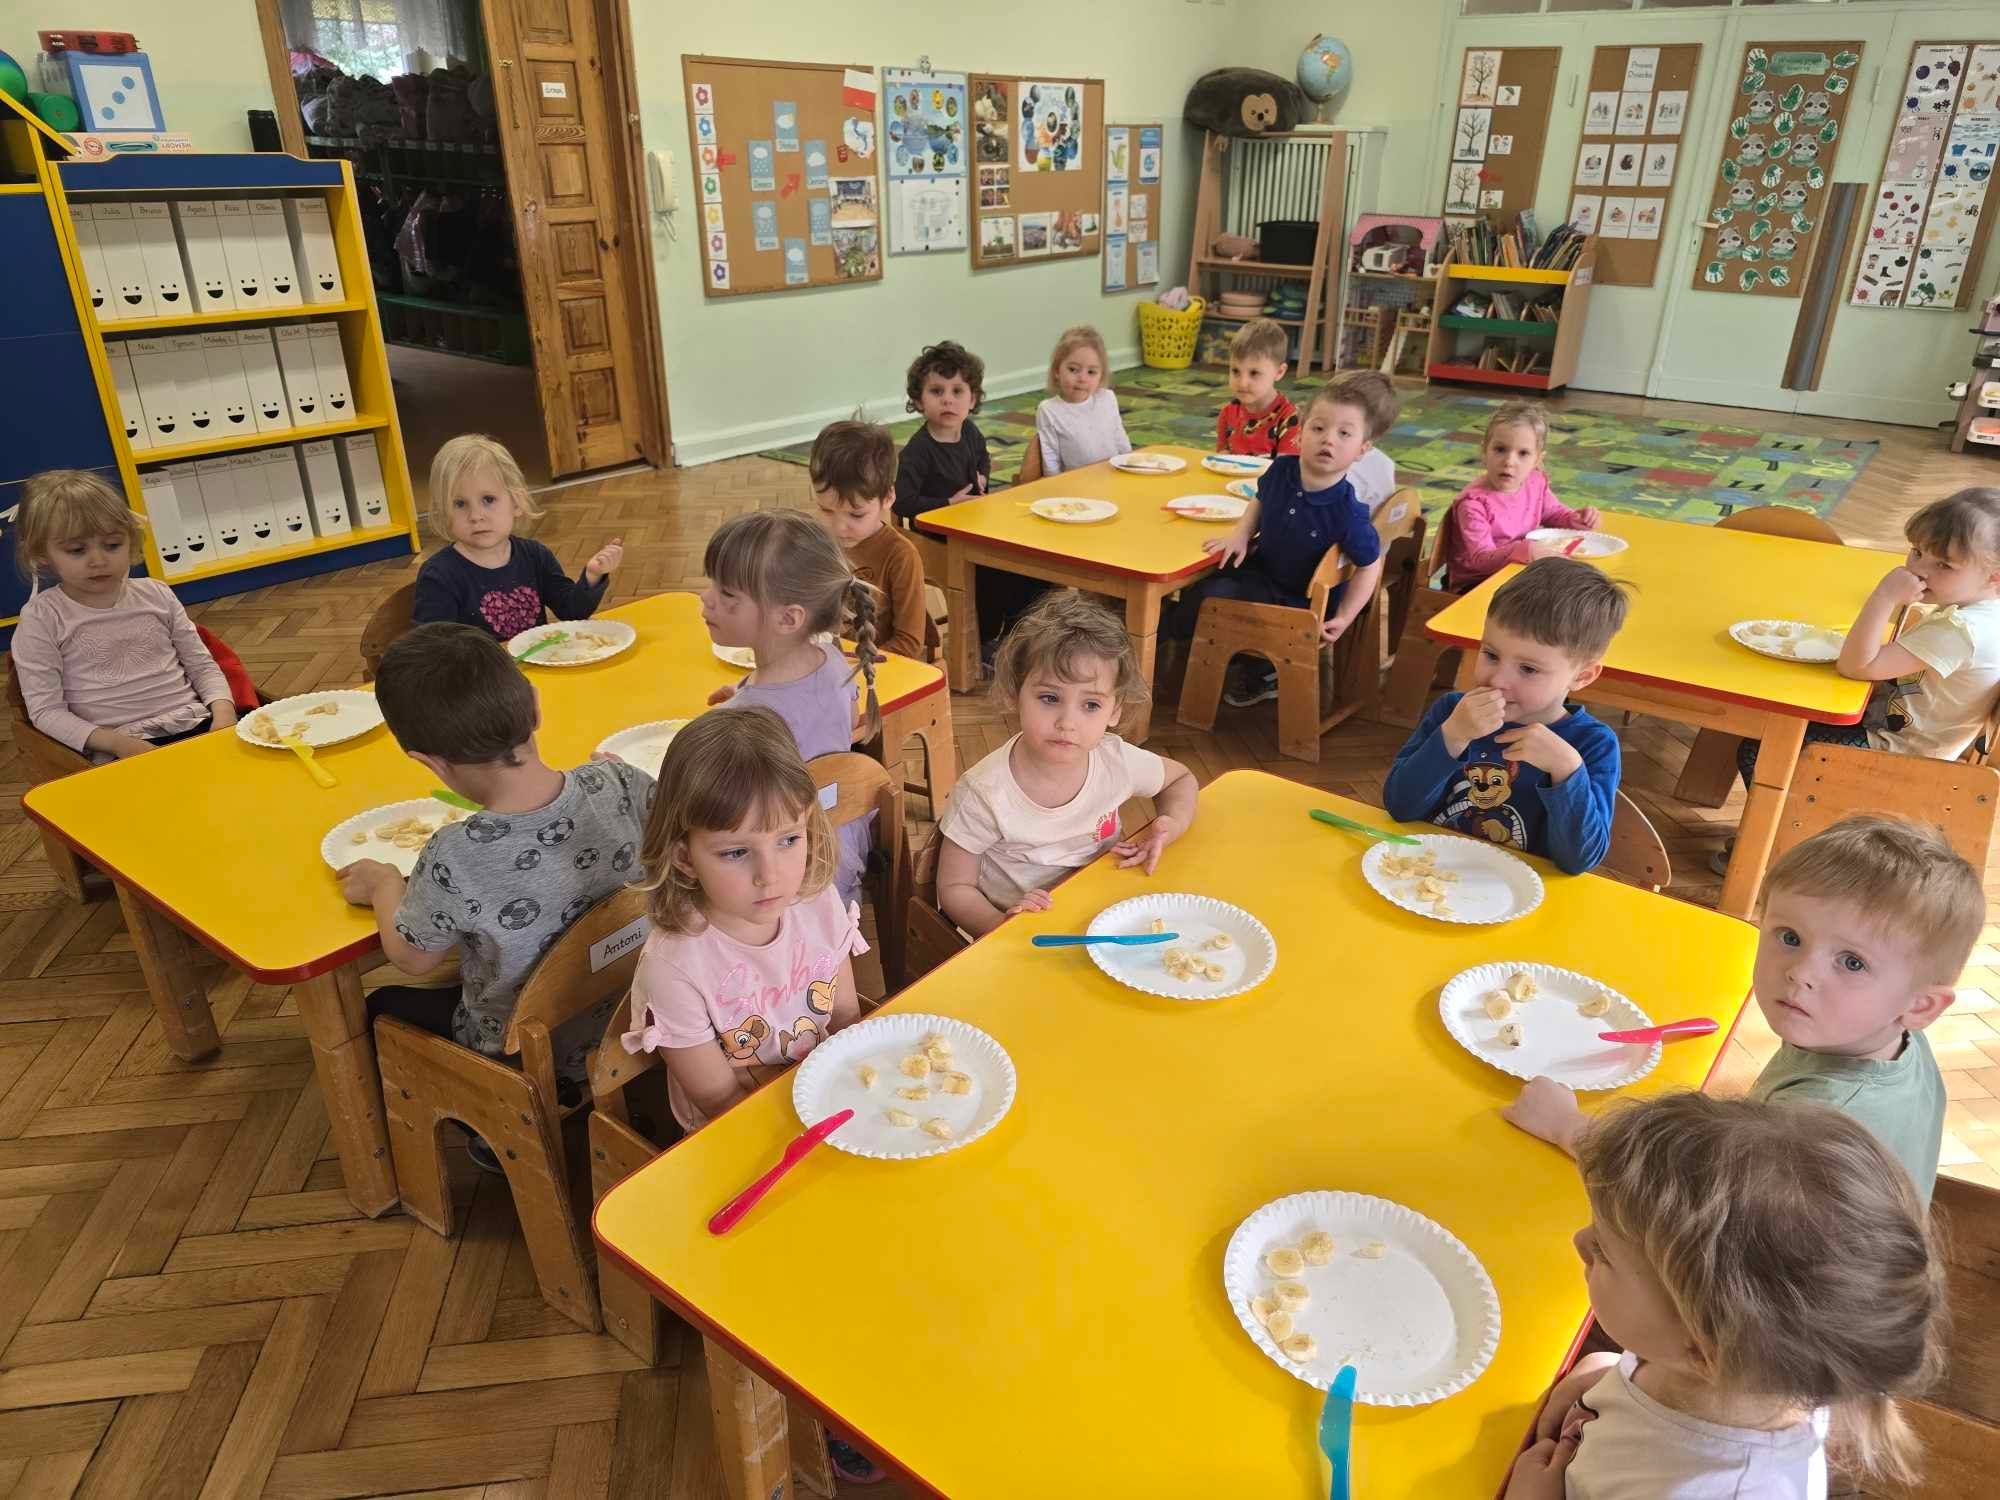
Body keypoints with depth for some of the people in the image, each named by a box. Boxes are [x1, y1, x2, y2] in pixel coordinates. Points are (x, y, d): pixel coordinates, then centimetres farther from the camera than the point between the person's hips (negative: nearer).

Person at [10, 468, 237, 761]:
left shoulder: (155, 594, 12)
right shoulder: (41, 618, 3)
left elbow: (202, 666, 15)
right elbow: (46, 711, 0)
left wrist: (224, 714, -5)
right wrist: (117, 743, -15)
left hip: (197, 726, 3)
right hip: (120, 752, -3)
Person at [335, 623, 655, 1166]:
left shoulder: (455, 861, -34)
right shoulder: (618, 783, -24)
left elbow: (413, 957, -13)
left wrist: (386, 884, 6)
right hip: (624, 1017, 5)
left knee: (382, 1008, 23)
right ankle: (568, 1092, 32)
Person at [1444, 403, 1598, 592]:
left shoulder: (1536, 483, 0)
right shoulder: (1473, 502, -23)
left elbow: (1553, 512, 23)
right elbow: (1481, 558, -29)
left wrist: (1575, 519, 1)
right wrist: (1520, 552, -45)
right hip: (1476, 584, -7)